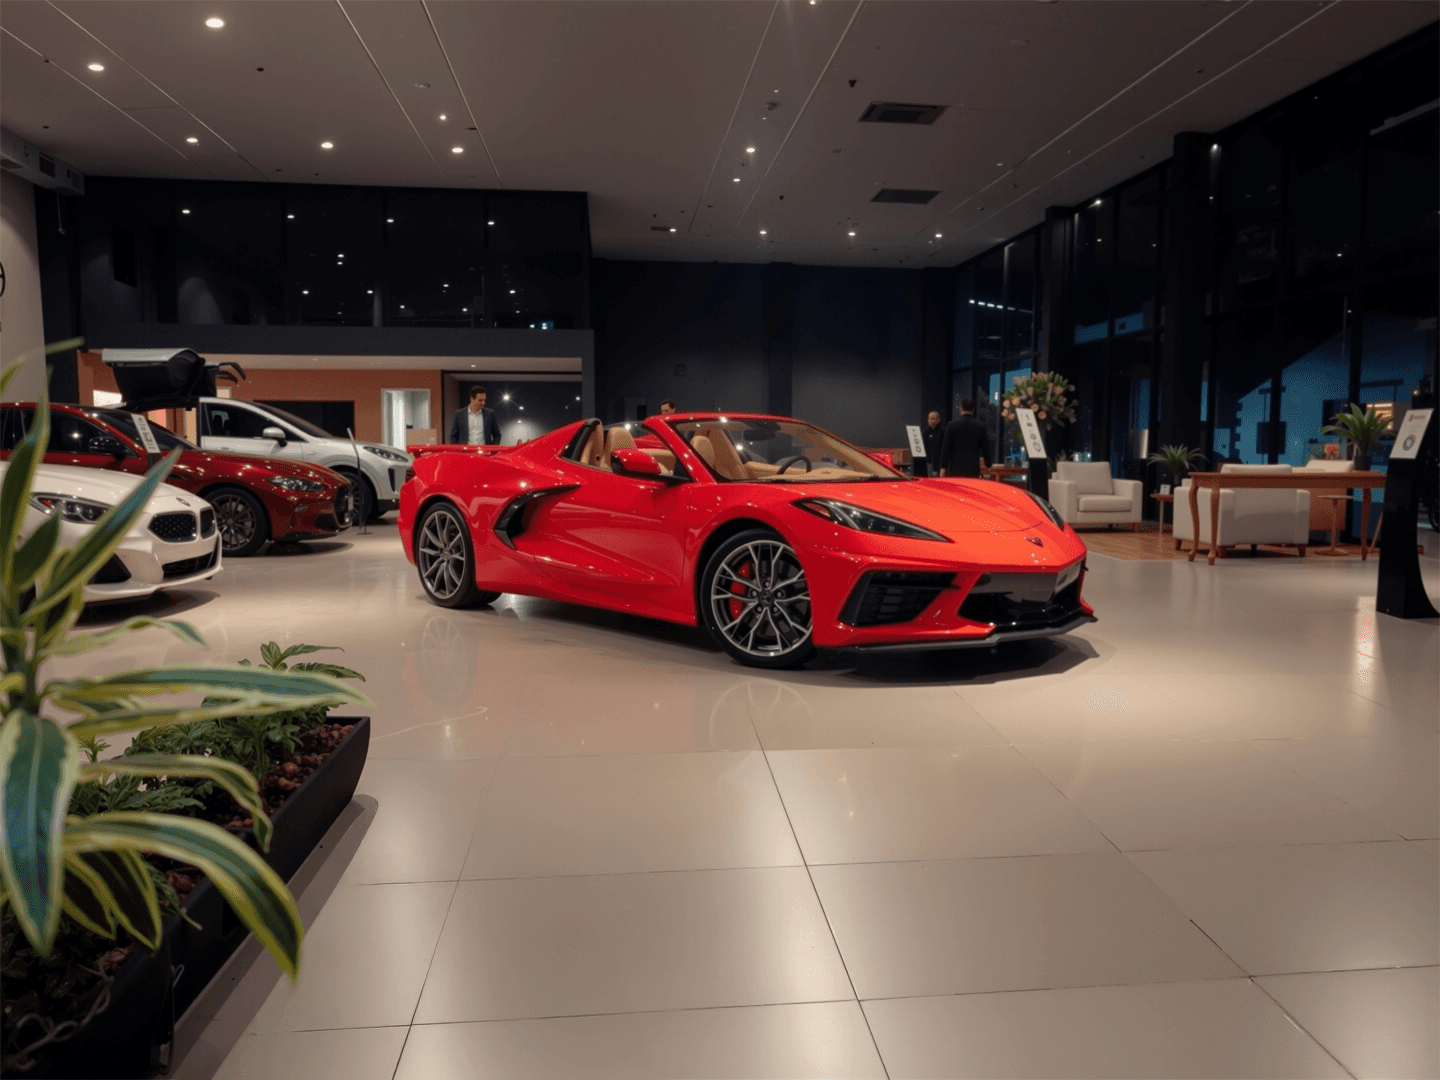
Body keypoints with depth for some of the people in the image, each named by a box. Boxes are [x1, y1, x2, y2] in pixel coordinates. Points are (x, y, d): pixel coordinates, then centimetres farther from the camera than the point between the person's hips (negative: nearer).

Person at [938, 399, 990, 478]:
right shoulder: (981, 426, 2)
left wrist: (943, 467, 1)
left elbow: (946, 448, -3)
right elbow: (985, 447, 7)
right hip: (973, 469, 2)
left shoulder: (952, 425, -4)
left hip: (955, 469, -2)